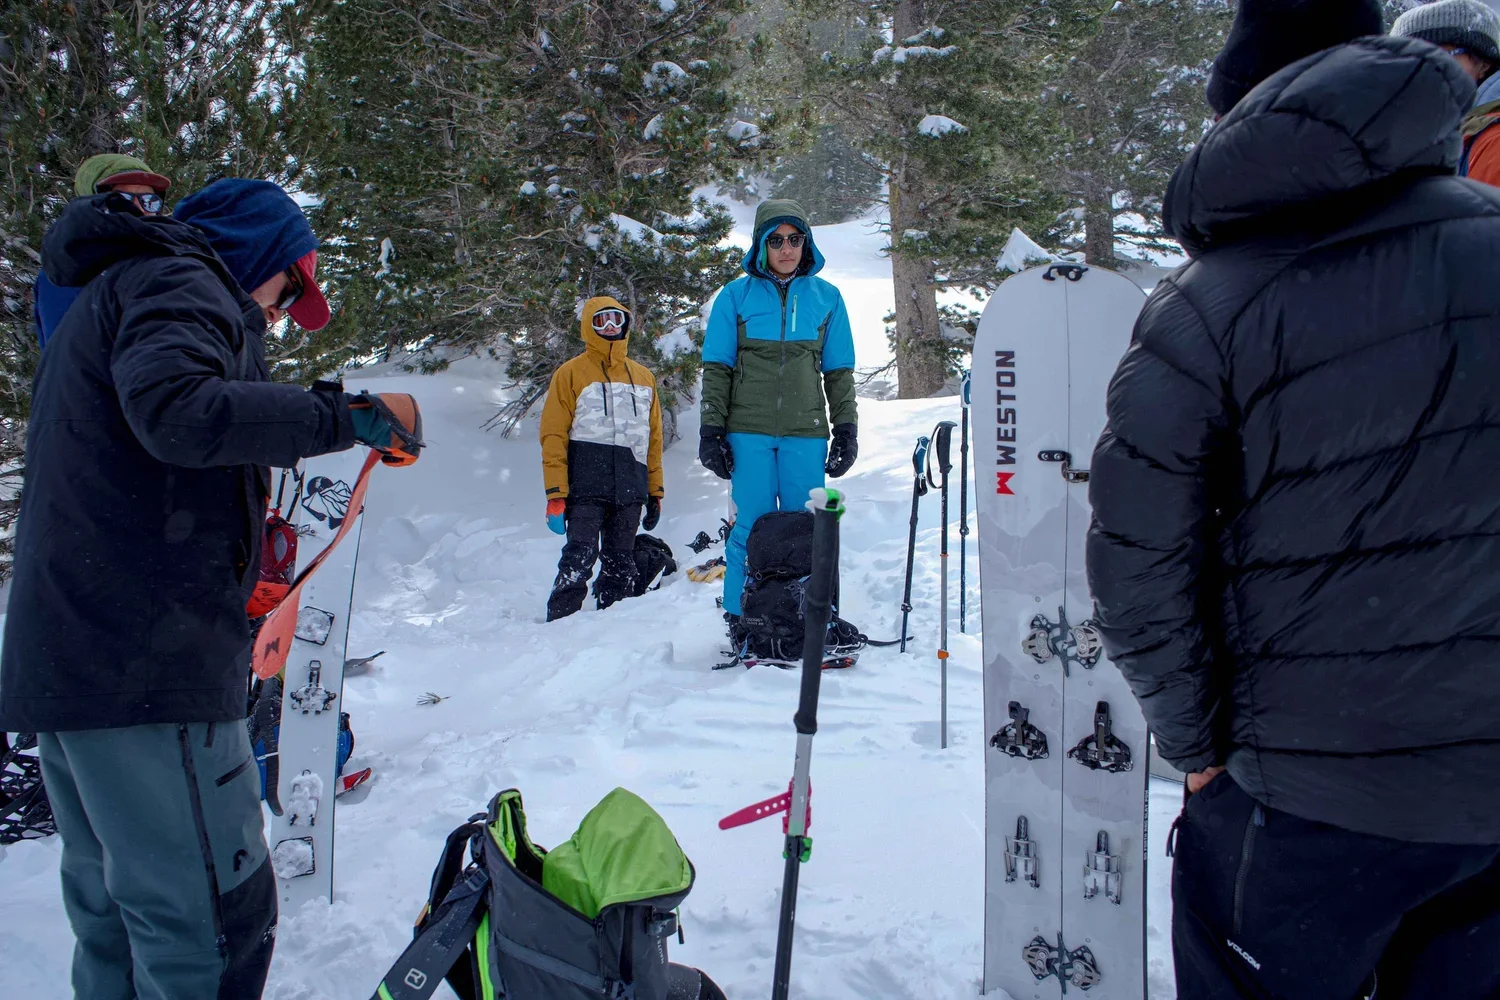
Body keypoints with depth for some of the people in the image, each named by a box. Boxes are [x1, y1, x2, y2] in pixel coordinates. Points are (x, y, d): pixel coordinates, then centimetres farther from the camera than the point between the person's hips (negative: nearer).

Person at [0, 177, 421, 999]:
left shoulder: (105, 299, 28)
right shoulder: (178, 284, -4)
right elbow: (176, 409, -25)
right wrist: (343, 416, -20)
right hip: (149, 660, -11)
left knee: (112, 912, 18)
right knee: (212, 912, -7)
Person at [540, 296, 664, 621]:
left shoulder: (644, 377, 18)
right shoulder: (571, 373, 5)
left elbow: (654, 438, 21)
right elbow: (553, 436, -1)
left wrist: (655, 492, 15)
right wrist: (555, 493, -10)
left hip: (630, 490, 4)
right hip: (586, 487, -4)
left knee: (620, 564, 7)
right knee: (580, 557, -13)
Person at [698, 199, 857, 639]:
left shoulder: (826, 297, 10)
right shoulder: (736, 295, 5)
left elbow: (839, 372, 13)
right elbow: (716, 369, 5)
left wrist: (846, 430, 7)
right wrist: (711, 431, -1)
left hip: (807, 433, 1)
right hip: (749, 433, -1)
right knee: (751, 529, -1)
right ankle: (742, 624, 8)